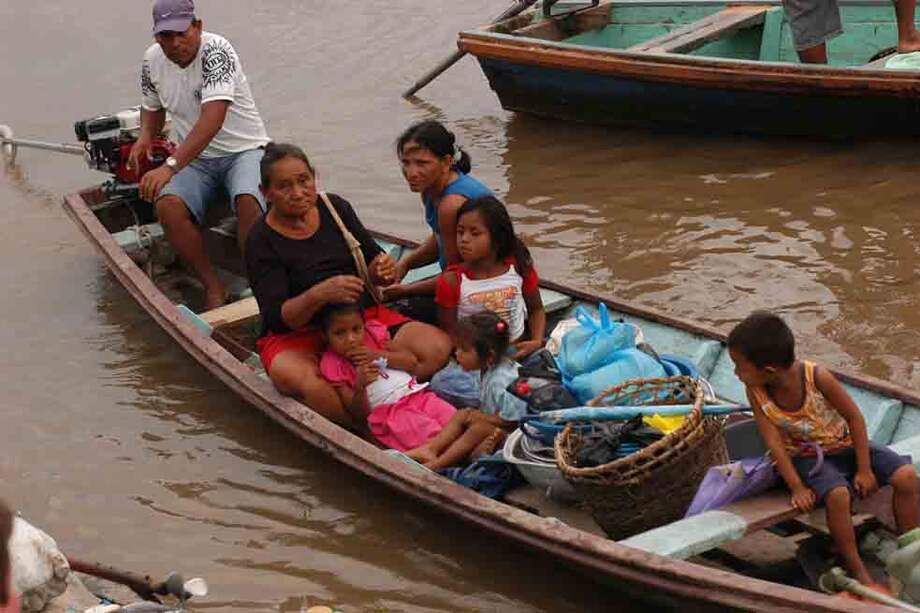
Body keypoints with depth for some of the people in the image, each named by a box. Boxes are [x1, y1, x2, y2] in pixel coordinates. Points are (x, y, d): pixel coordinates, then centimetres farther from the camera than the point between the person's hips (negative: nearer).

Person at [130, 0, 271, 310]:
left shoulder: (216, 51, -22)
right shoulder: (152, 61, -1)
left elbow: (213, 119, -35)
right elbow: (152, 106, 21)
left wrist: (170, 166, -43)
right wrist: (146, 136, -3)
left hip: (243, 150, -5)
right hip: (196, 158, 5)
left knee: (249, 202, -35)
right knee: (167, 205, -25)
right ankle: (213, 287, -15)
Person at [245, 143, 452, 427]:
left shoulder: (334, 207, 4)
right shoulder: (261, 240, -9)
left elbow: (371, 259, 16)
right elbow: (276, 316, -17)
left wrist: (381, 270, -10)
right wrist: (318, 295, -36)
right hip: (297, 334, -4)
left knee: (437, 347, -19)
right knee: (295, 378, -41)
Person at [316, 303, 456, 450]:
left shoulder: (373, 333, 10)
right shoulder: (332, 365, -2)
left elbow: (411, 360, 5)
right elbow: (358, 414, -4)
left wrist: (377, 355, -9)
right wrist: (360, 387, -25)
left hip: (417, 394, 5)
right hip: (387, 412, -5)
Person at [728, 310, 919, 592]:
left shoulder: (817, 377, -25)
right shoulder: (756, 392, -18)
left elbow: (855, 418, -14)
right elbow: (774, 441, -15)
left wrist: (864, 469, -12)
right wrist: (797, 487, -21)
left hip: (845, 445, 0)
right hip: (808, 457, 0)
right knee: (837, 495, -31)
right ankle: (858, 572, -15)